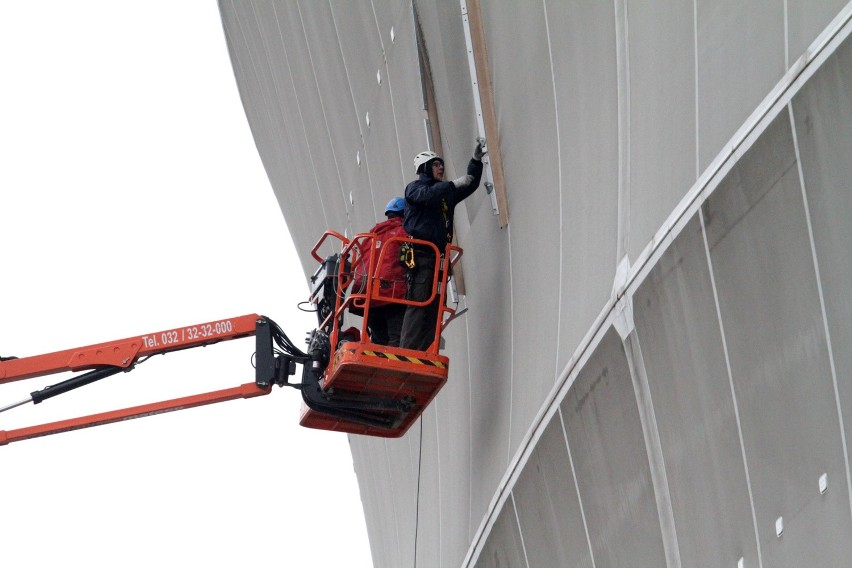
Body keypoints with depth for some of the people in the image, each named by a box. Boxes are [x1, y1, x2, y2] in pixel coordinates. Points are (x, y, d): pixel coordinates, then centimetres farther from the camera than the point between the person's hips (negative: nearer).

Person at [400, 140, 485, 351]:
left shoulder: (445, 192, 26)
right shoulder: (414, 187, 5)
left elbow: (470, 185, 29)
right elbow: (426, 195, -17)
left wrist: (476, 161, 15)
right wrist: (453, 184, -17)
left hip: (437, 256, 8)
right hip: (420, 253, -8)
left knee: (434, 307, 1)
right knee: (418, 302, -16)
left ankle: (424, 354, 0)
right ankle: (407, 351, -20)